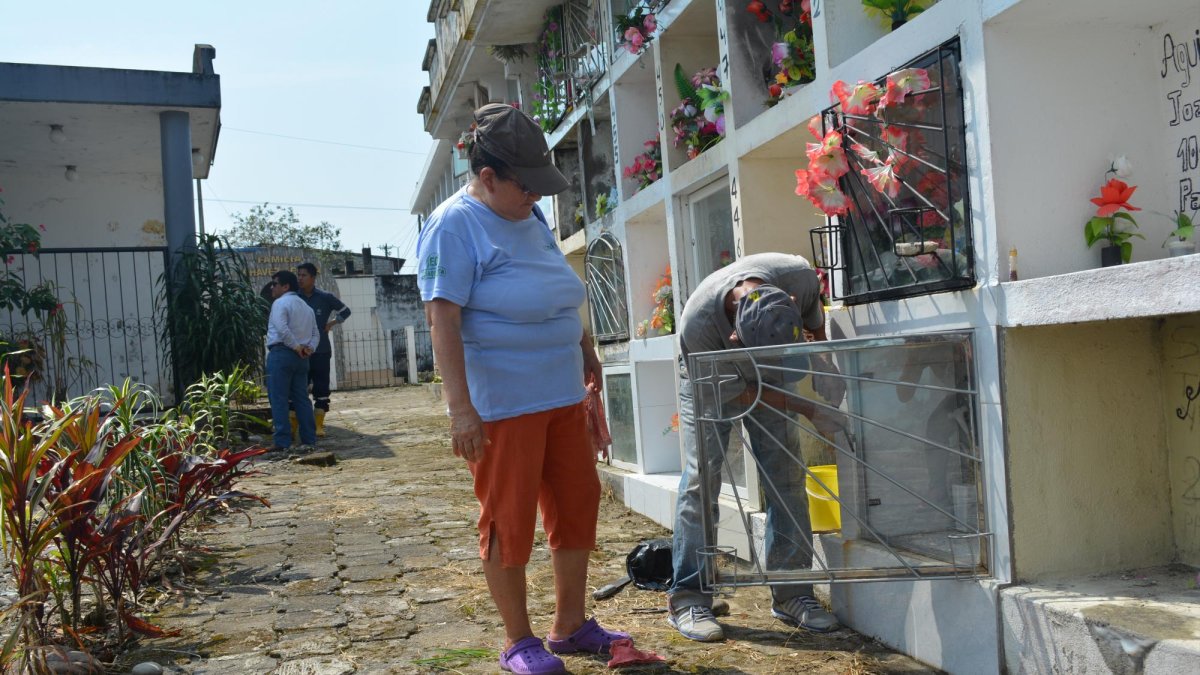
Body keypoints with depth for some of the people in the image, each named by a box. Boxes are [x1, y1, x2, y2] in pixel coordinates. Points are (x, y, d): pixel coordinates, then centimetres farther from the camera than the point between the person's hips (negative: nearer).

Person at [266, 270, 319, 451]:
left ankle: (282, 442, -10)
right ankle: (309, 439, 9)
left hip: (281, 354, -8)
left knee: (279, 399, -6)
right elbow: (315, 334, 16)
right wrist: (309, 348, 1)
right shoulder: (306, 307, 21)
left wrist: (296, 346, -12)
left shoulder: (280, 303, -6)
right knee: (302, 398, 10)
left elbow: (282, 329, -20)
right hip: (301, 358, 8)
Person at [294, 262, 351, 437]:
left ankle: (319, 425, 12)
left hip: (321, 351, 0)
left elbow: (345, 311, 17)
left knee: (321, 388, 3)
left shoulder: (325, 297, 3)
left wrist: (331, 324, 4)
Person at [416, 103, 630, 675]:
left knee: (578, 505, 13)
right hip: (502, 404, -8)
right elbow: (442, 318, -20)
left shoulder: (531, 218, 12)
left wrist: (587, 353, 25)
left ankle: (570, 624, 28)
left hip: (562, 395, 8)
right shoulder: (454, 226, -13)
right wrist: (460, 408, -25)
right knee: (509, 520, 2)